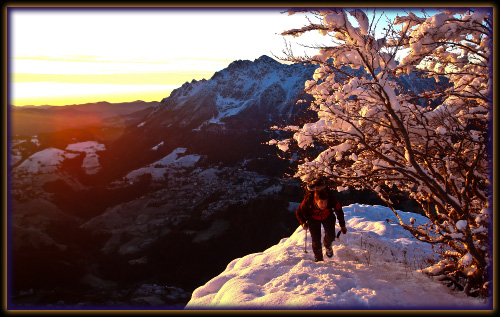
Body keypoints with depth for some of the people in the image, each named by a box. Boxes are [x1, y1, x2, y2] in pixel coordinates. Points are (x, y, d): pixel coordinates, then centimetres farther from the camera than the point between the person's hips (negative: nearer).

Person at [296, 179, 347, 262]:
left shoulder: (331, 199, -35)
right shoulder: (308, 200, -37)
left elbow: (339, 211, -13)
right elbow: (299, 212, -16)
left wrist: (342, 226, -7)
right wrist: (303, 223, -27)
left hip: (327, 217, 1)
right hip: (313, 218, -1)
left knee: (331, 236, -16)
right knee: (316, 241, -5)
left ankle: (327, 245, 22)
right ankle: (318, 259, 22)